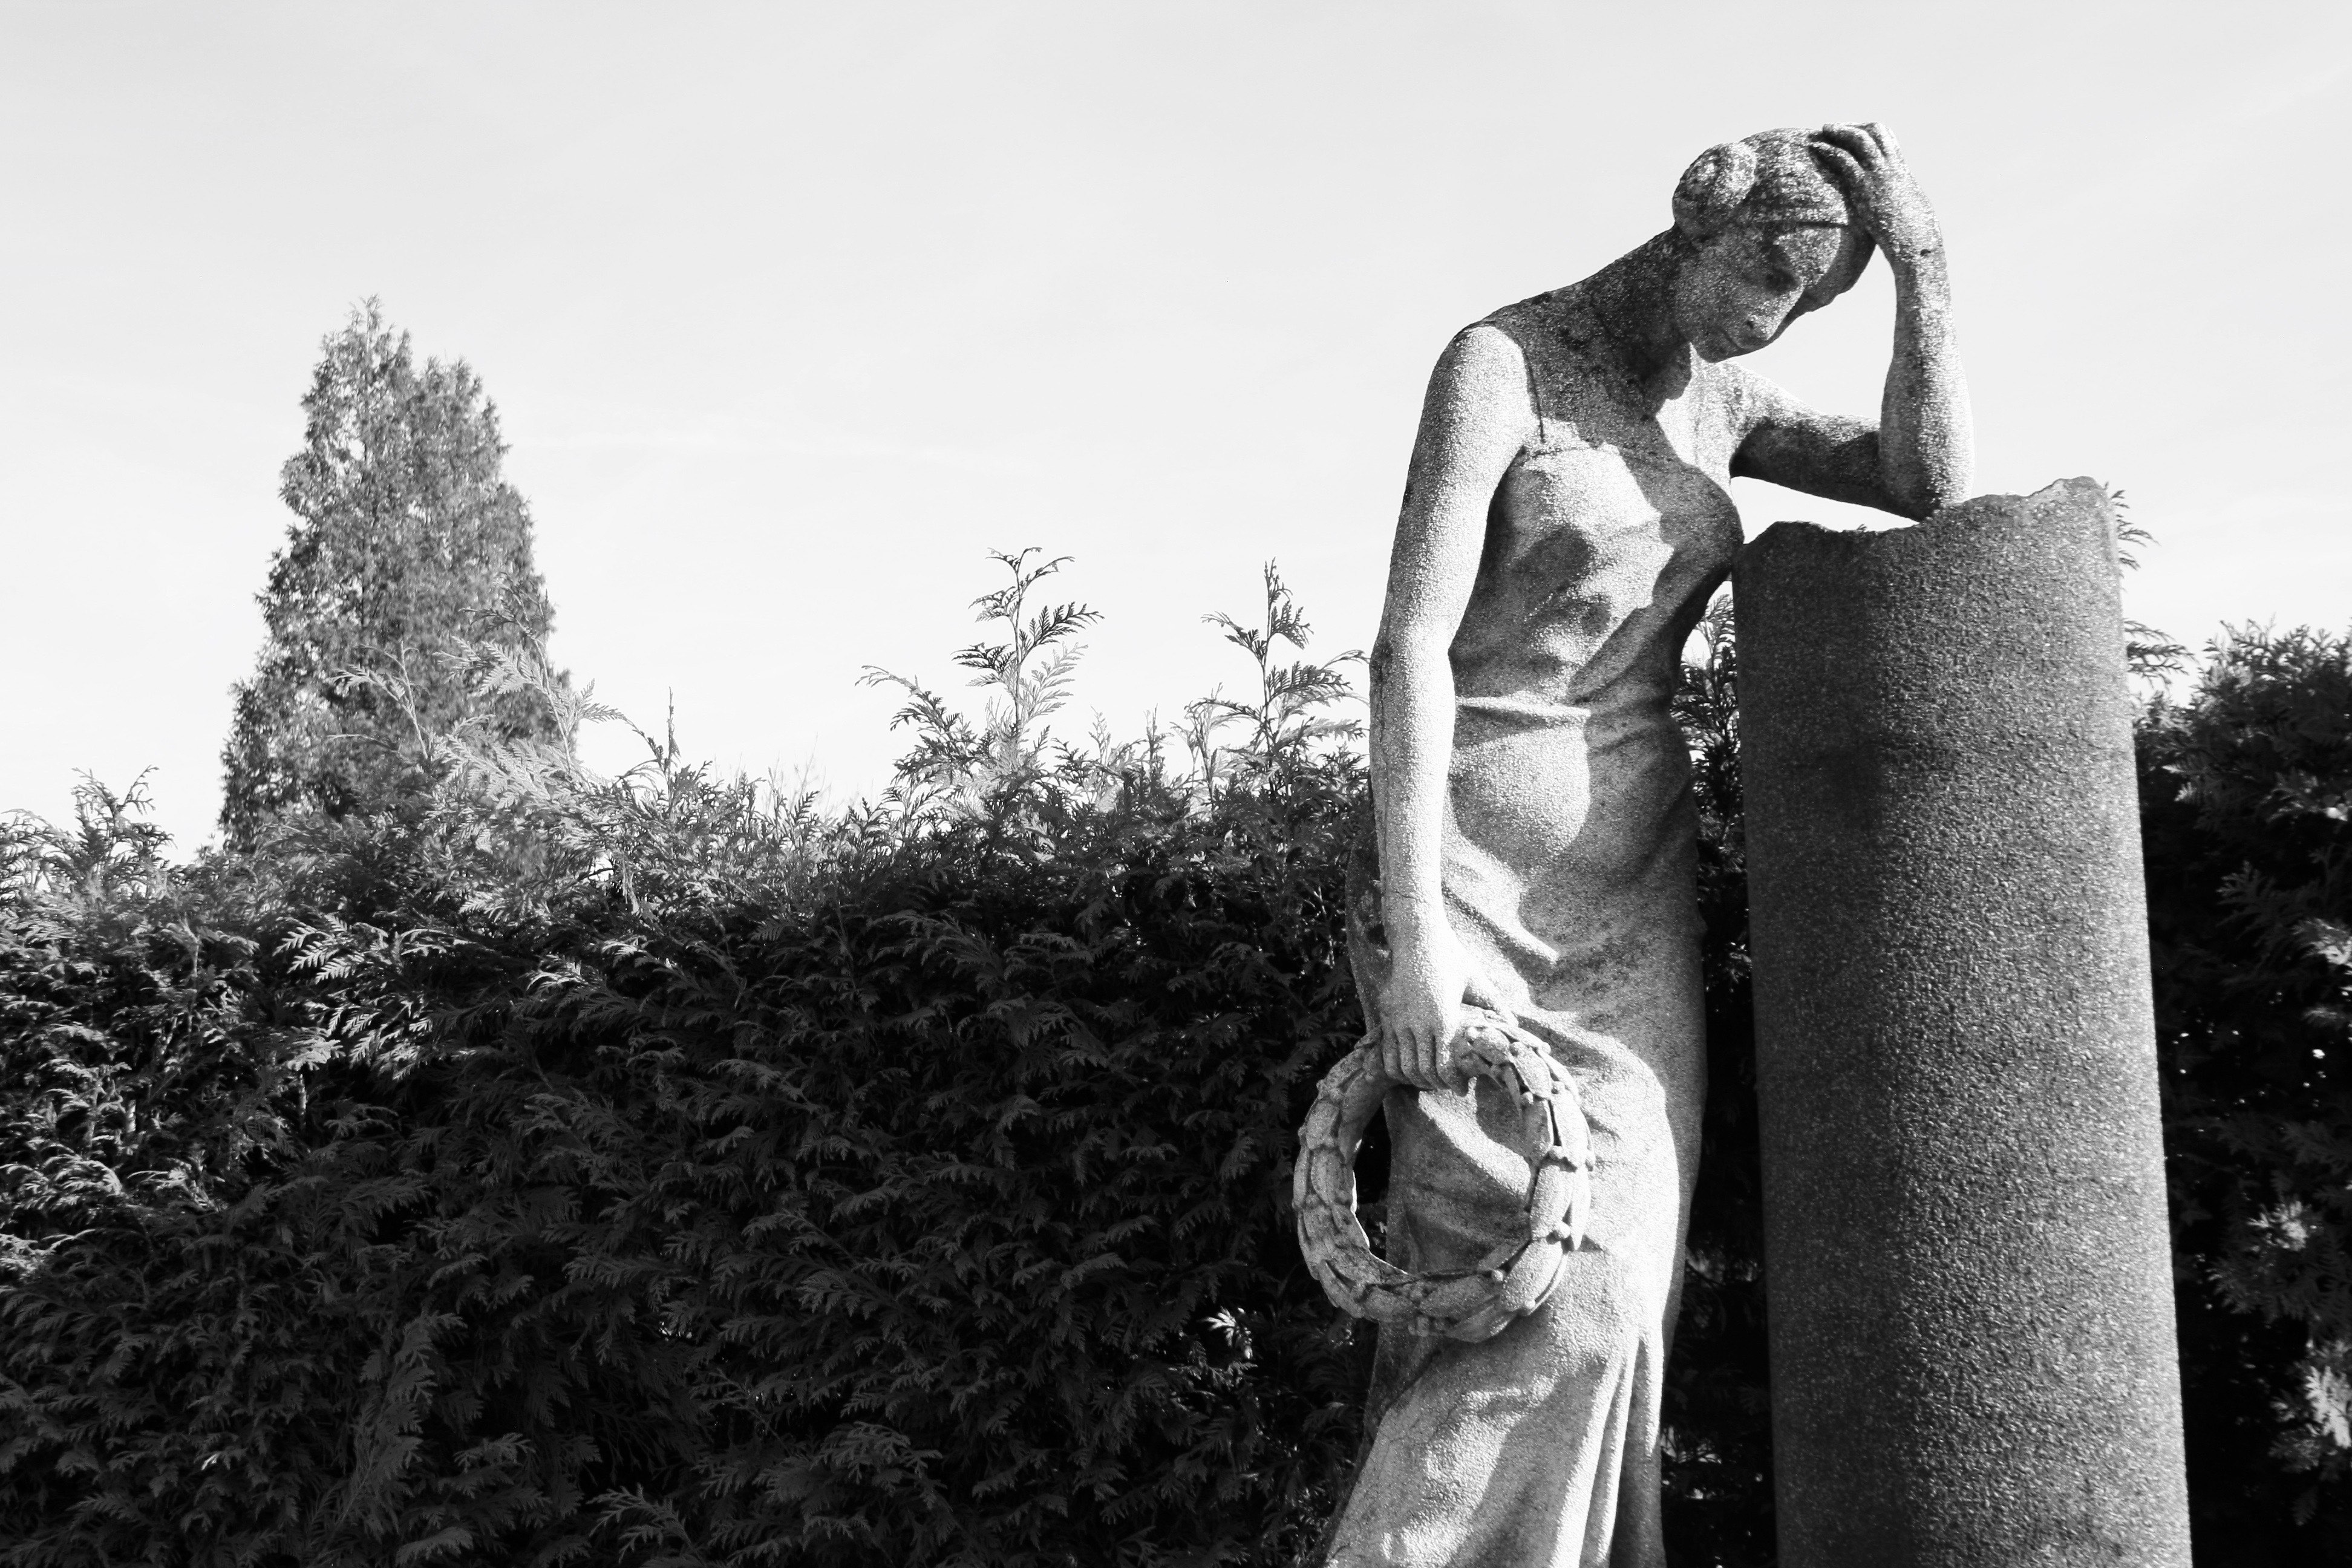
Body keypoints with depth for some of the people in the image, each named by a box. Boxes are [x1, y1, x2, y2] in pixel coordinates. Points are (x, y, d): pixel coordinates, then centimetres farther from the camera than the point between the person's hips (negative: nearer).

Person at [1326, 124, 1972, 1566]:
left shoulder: (1716, 404, 13)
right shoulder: (1501, 362, -8)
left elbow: (1931, 484, 5)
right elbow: (1412, 645, -16)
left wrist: (1924, 264, -3)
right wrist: (1414, 930, -23)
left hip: (1635, 887, 6)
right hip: (1476, 869, -6)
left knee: (1612, 1299, -1)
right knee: (1546, 1299, -16)